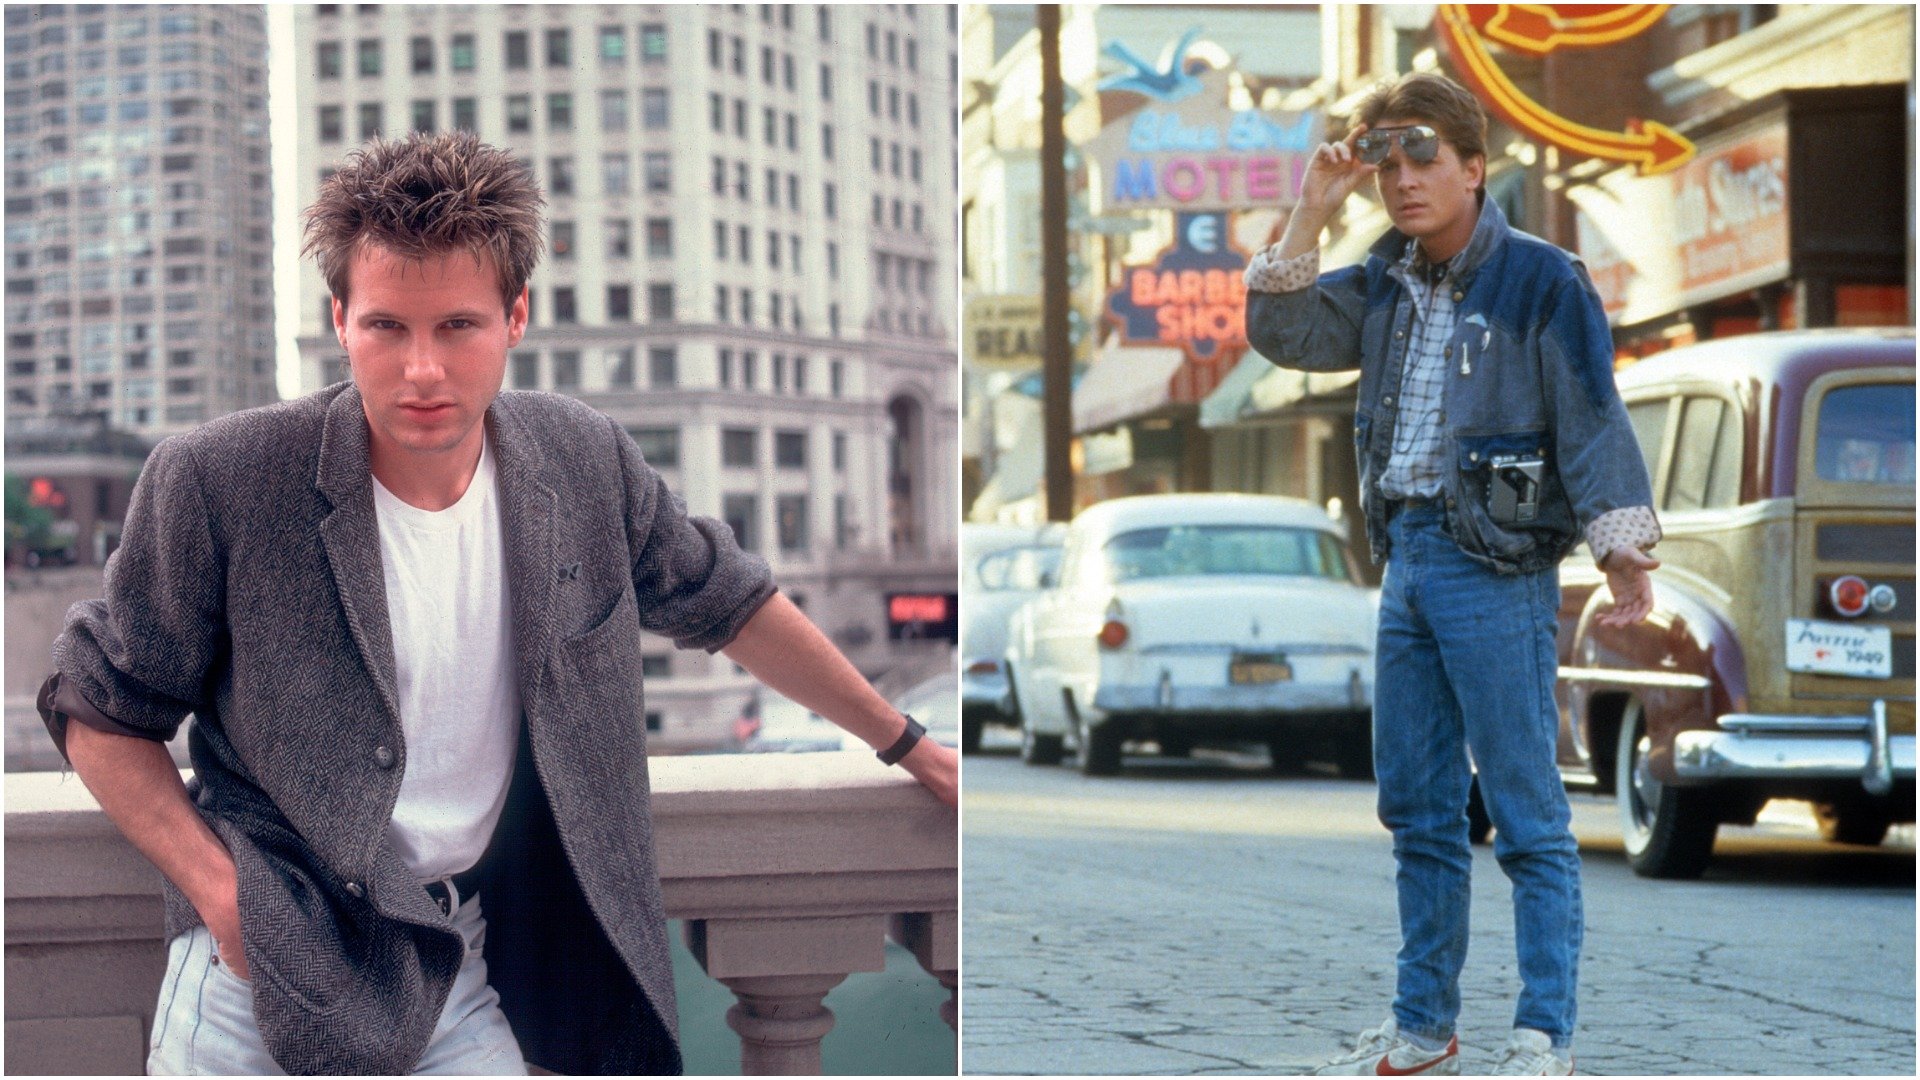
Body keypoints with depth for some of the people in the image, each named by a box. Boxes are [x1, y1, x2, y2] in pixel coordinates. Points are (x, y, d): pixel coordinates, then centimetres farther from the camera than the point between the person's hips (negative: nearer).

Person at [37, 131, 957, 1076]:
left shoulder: (586, 465, -2)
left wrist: (905, 744, 25)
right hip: (257, 977, -3)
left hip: (459, 983, 4)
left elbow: (727, 603, 16)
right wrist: (221, 889, -14)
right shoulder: (213, 489, -14)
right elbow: (99, 711, -2)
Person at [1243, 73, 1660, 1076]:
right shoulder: (1386, 285, 12)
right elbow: (1282, 333, 8)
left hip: (1497, 568, -7)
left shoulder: (1541, 280, -7)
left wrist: (1621, 543, -21)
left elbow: (1591, 419, -10)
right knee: (1416, 807, 13)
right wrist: (1311, 213, 0)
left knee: (1525, 813, -4)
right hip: (1405, 558, 7)